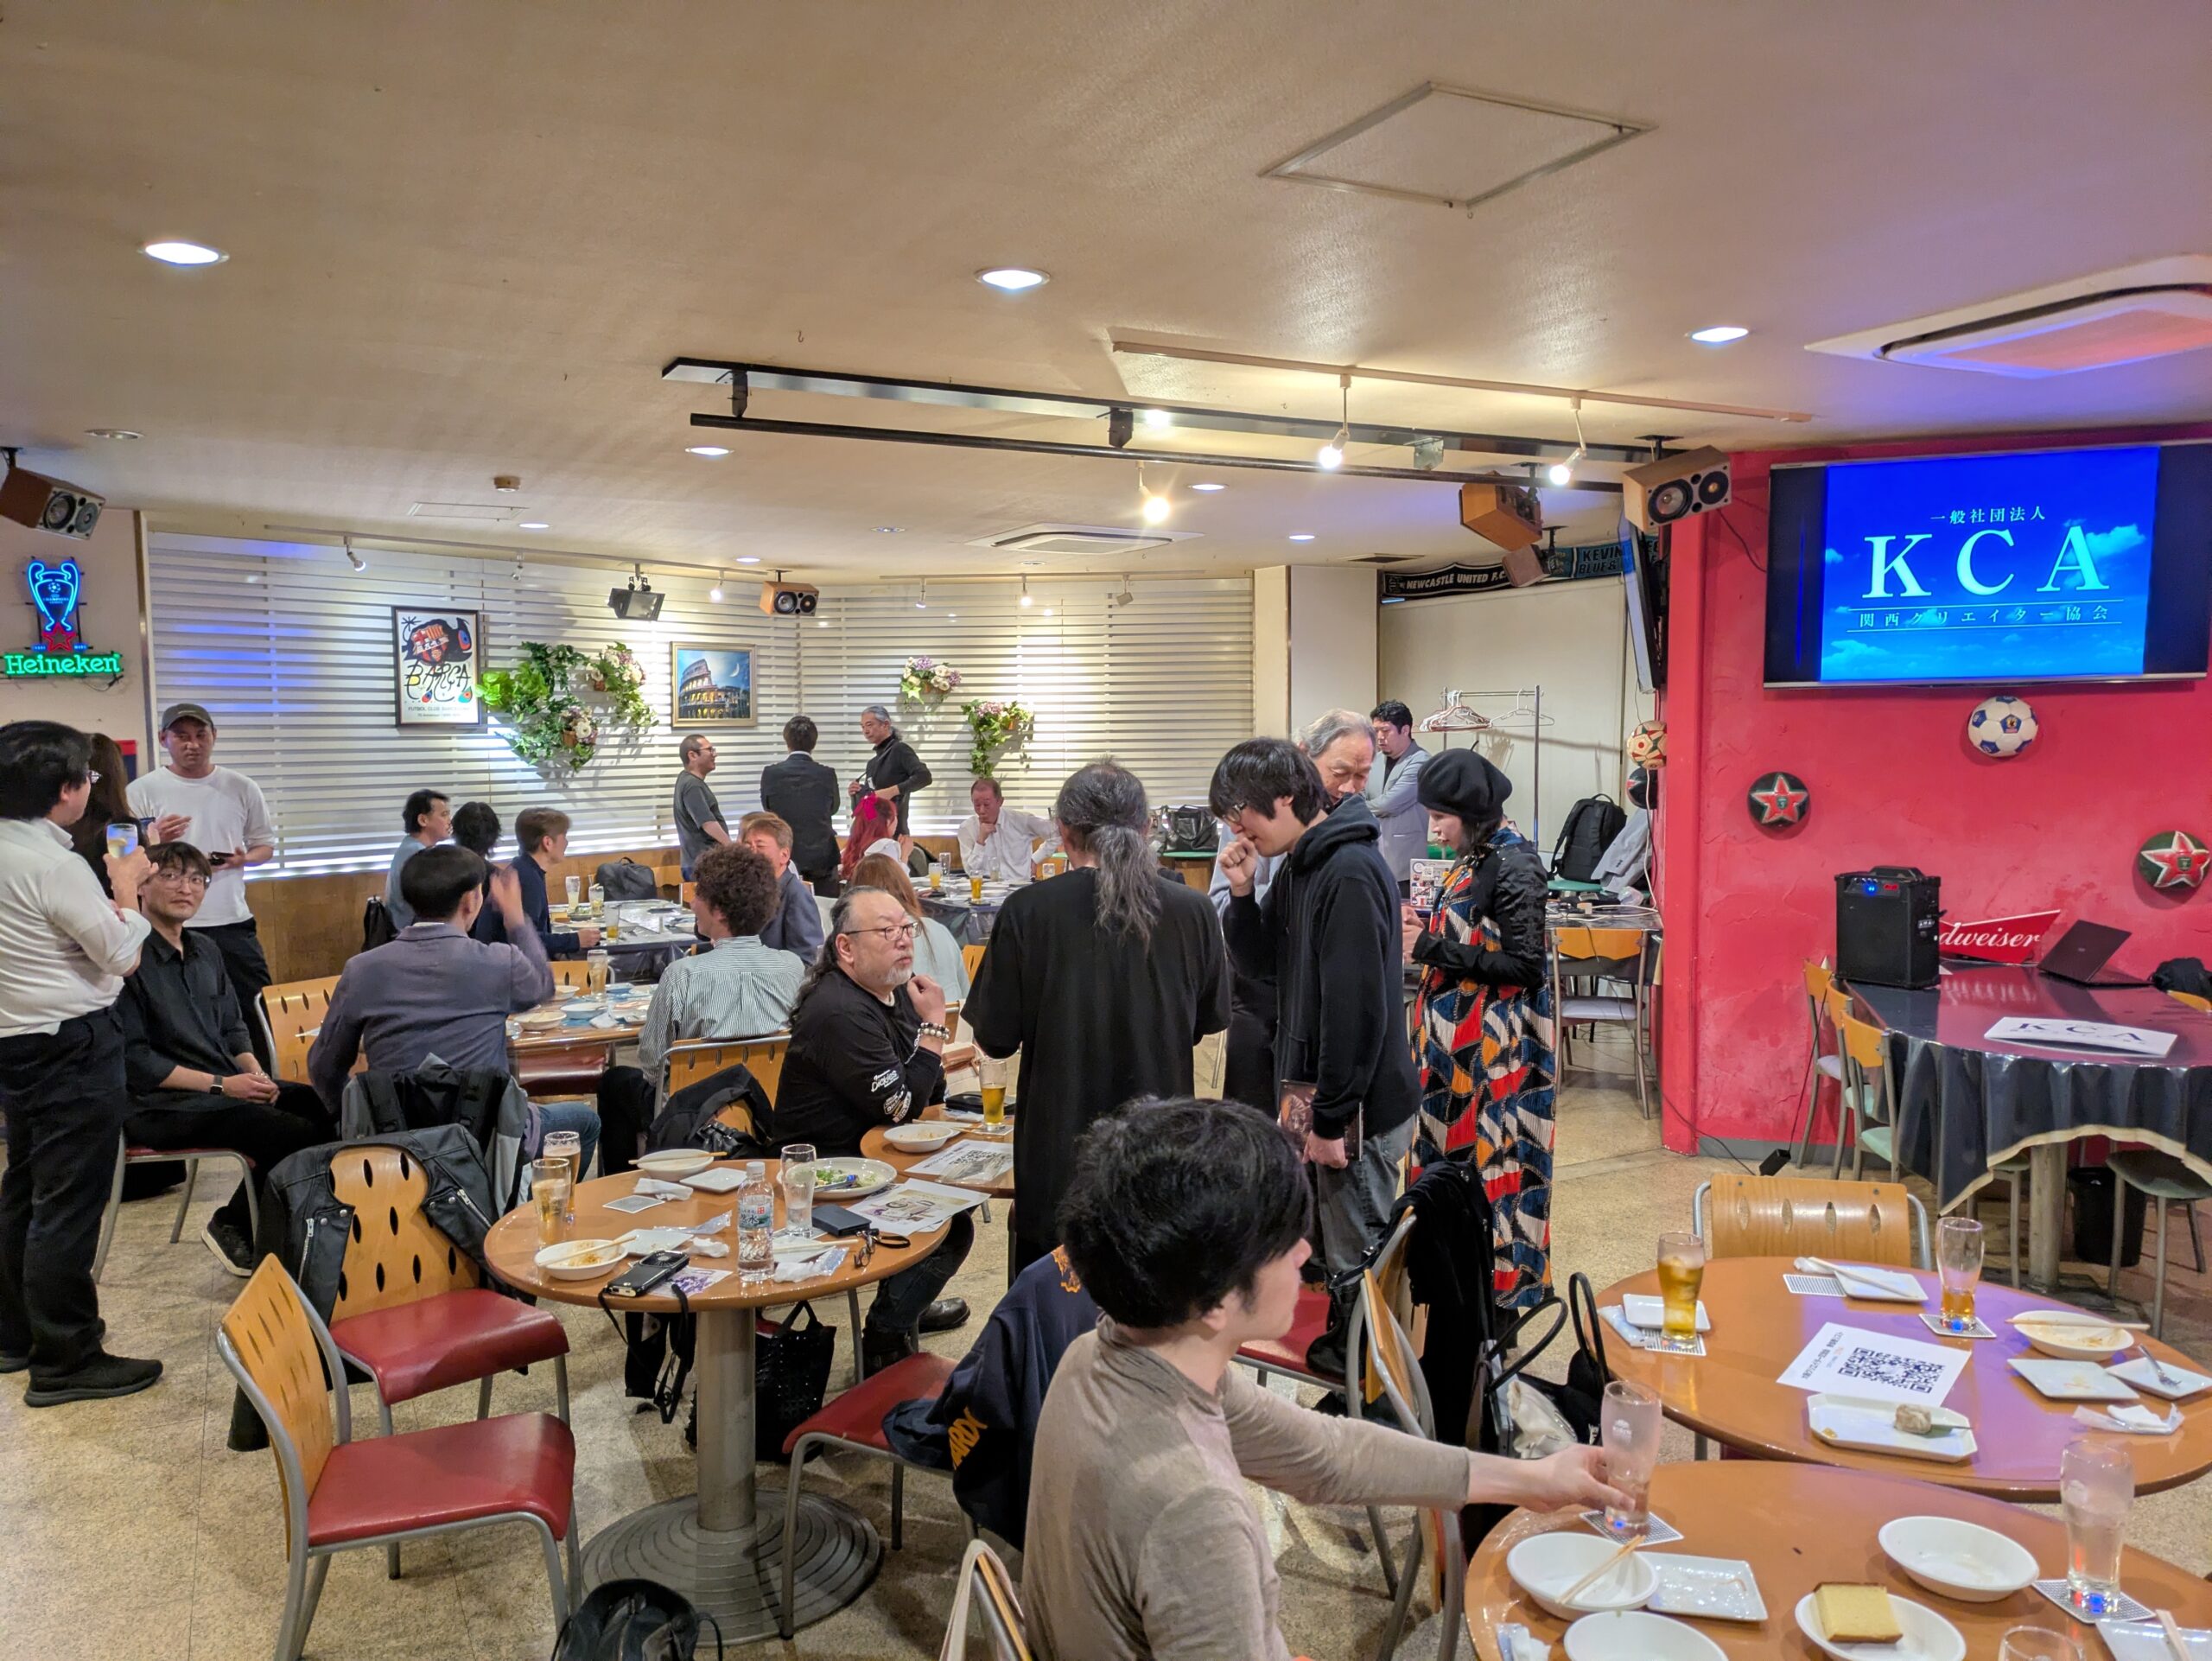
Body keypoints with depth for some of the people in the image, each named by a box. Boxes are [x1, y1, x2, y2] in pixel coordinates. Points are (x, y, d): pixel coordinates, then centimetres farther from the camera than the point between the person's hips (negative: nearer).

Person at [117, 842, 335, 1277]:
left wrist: (255, 1073, -1)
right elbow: (134, 1060, -16)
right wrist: (220, 1085, -18)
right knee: (295, 1135, -24)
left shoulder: (205, 951, 15)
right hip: (160, 1106, -8)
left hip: (228, 1086, 8)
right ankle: (232, 1227, -1)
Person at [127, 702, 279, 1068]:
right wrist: (155, 843, -20)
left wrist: (243, 858, -8)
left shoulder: (242, 788, 6)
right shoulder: (143, 791, -2)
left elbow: (266, 846, 13)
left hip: (233, 922, 3)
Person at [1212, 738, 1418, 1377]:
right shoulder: (1298, 867, 8)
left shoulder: (1351, 874, -21)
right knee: (1336, 1244, 20)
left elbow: (1356, 1007, -24)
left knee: (1356, 1257, 4)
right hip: (1315, 1085, 9)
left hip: (1360, 1103, -9)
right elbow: (1262, 960, 16)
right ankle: (1345, 1346, 35)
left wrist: (1331, 1119, -20)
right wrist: (1242, 894, -2)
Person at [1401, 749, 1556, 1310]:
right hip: (1457, 1033, 9)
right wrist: (1424, 927, -2)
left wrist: (1435, 949, -20)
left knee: (1490, 1158, 1)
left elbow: (1525, 965, -20)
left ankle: (1503, 1284, 14)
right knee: (1450, 1145, 16)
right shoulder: (1473, 858, 8)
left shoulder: (1514, 866, -18)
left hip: (1496, 1042, -9)